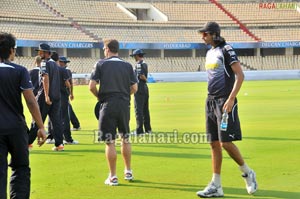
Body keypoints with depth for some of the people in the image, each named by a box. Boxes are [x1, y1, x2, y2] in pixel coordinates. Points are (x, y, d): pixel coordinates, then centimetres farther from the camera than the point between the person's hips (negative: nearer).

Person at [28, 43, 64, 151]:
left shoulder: (45, 63, -8)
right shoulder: (54, 63, 17)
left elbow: (46, 78, -20)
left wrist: (46, 95, -26)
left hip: (45, 96, -7)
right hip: (56, 95, 7)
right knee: (56, 120, 5)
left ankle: (28, 142, 5)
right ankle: (59, 144, 0)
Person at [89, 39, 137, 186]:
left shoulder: (101, 64, -2)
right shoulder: (127, 66, 6)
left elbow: (92, 86, -8)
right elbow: (134, 88, 4)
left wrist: (99, 97, 9)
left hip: (108, 106, -3)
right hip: (124, 105, 3)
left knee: (110, 142, 0)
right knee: (125, 139, 16)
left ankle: (113, 177, 2)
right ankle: (128, 172, 23)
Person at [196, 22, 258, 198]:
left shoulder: (226, 50, -9)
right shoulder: (210, 53, 16)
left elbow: (240, 75, -16)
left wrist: (231, 99, -23)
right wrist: (211, 101, 18)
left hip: (225, 102, -8)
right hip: (211, 102, 8)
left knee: (226, 142, -11)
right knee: (214, 143, 6)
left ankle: (247, 173, 11)